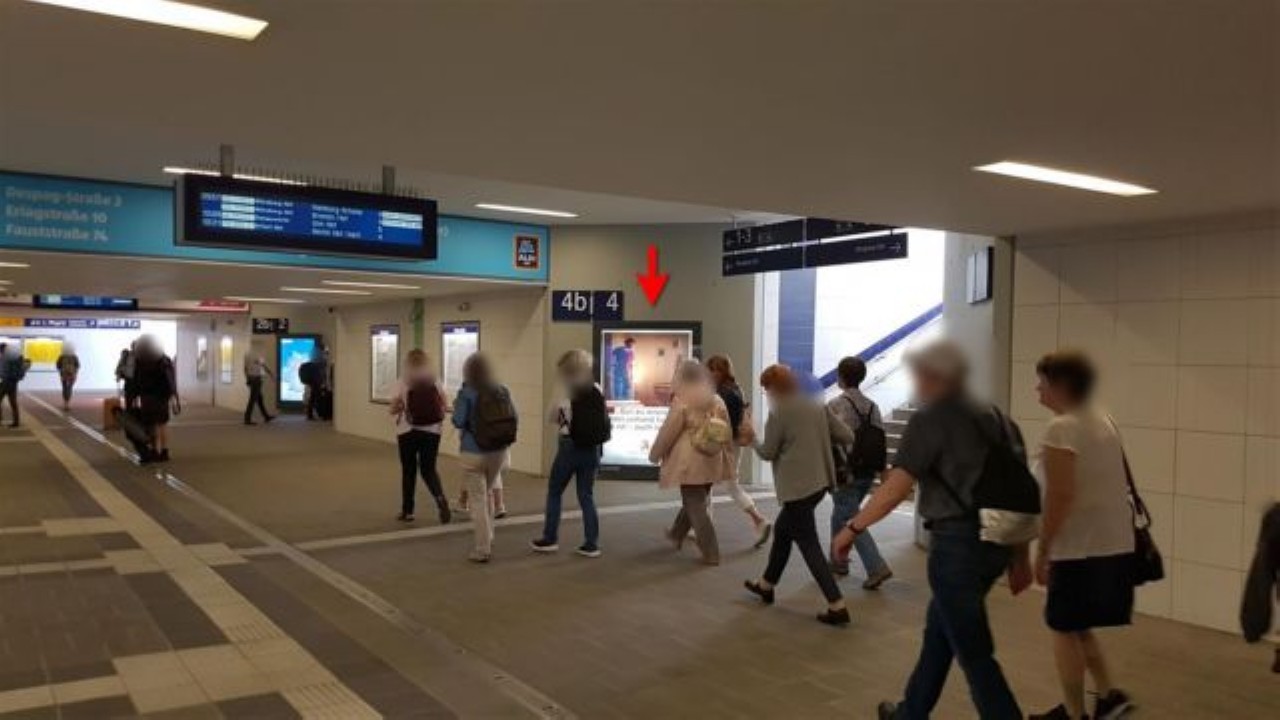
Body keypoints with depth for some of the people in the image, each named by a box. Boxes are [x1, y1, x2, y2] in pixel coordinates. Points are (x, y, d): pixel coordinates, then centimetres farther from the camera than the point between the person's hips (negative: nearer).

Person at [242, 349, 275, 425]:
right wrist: (272, 376, -3)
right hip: (256, 379, -9)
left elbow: (245, 368, 13)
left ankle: (266, 417, 23)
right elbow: (265, 367, -15)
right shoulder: (258, 354, -17)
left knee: (259, 398, 15)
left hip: (250, 378, 9)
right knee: (253, 400, -6)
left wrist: (247, 379, 19)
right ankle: (247, 419, -5)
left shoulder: (247, 354, 9)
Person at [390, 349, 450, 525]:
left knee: (408, 471, 11)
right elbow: (443, 406, 2)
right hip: (432, 431, 2)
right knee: (428, 469, 9)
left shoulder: (403, 383, -7)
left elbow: (393, 410, -8)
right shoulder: (435, 382, 0)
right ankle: (440, 498, -17)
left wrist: (403, 406, 10)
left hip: (408, 431, -2)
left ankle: (407, 511, 18)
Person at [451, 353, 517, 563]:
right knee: (488, 494, 23)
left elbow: (458, 421, -12)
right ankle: (488, 539, 29)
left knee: (479, 499, 3)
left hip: (474, 453, -4)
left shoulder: (467, 393, -11)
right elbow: (513, 418, 5)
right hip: (499, 451, 4)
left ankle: (482, 550, 6)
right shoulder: (503, 390, 2)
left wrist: (456, 406, 6)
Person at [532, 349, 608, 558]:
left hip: (570, 448, -4)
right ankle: (591, 544, 7)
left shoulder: (566, 393, -9)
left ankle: (550, 539, 18)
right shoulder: (597, 391, 3)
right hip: (591, 449, 4)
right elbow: (605, 422, 8)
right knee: (586, 496, 9)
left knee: (554, 492, 12)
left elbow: (551, 419, -2)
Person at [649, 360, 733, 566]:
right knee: (695, 502, 21)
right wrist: (725, 455, 22)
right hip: (711, 462, 7)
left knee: (696, 507, 1)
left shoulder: (683, 402, -11)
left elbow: (667, 432, -8)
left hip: (690, 463, -7)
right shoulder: (717, 401, 6)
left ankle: (711, 554, 1)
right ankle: (676, 535, 41)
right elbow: (728, 432, 10)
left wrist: (654, 454, 5)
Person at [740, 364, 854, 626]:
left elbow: (768, 453, -7)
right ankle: (766, 585, 38)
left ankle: (837, 607, -4)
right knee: (782, 529, 23)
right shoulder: (817, 406, 7)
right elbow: (847, 436, 5)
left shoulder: (779, 412, -12)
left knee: (808, 544, -1)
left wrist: (752, 440, 11)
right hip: (819, 481, 8)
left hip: (798, 486, -8)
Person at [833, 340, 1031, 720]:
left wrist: (853, 527, -6)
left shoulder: (931, 419, -9)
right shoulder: (993, 418, 11)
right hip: (996, 541, 9)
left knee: (974, 651, 2)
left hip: (958, 542, -8)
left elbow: (897, 486, -15)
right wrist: (1021, 554, 17)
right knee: (939, 630, 23)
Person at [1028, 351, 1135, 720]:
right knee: (1077, 626, 21)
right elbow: (1105, 484, 16)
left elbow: (1060, 496, -21)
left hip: (1081, 548, -9)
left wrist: (1041, 551, -14)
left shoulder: (1061, 428, -17)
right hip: (1114, 544, 9)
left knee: (1064, 629, 6)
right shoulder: (1103, 420, 10)